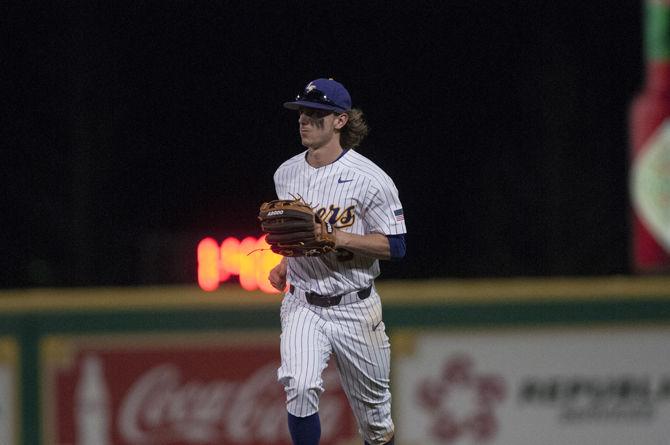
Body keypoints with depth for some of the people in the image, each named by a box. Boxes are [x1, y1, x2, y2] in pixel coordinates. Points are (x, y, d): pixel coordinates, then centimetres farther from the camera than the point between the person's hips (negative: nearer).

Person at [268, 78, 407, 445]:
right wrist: (284, 264, 6)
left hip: (355, 307, -3)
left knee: (373, 406, 10)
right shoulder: (285, 174, 5)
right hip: (302, 305, 3)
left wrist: (336, 238, -23)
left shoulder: (370, 179, -12)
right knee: (299, 389, -22)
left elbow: (394, 246, -12)